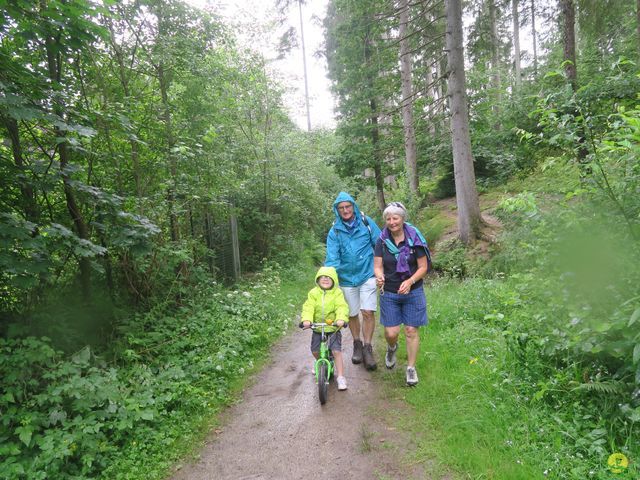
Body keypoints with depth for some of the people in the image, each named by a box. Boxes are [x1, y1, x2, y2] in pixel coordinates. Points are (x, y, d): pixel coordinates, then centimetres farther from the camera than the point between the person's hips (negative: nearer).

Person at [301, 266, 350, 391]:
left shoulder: (337, 293, -8)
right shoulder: (313, 293, -4)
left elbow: (342, 307, -20)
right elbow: (308, 308, -15)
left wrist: (341, 319, -39)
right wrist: (306, 319, -33)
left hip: (333, 328, -2)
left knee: (336, 351, -11)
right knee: (315, 350, 7)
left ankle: (341, 377, 2)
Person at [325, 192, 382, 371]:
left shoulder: (366, 222, -6)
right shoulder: (334, 232, -6)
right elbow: (332, 259, -11)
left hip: (367, 275, -1)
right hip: (347, 278, 1)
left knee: (367, 312, -9)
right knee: (352, 315, 12)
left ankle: (367, 349, 9)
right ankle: (357, 345, 35)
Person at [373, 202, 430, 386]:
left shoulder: (414, 238, -9)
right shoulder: (382, 241, -3)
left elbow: (423, 267, -7)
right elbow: (377, 266, -4)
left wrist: (410, 281, -23)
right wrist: (379, 277, -26)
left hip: (413, 293, -1)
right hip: (389, 293, 1)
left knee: (411, 331, 3)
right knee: (391, 332, 1)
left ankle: (411, 368, 22)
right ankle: (392, 348, 37)